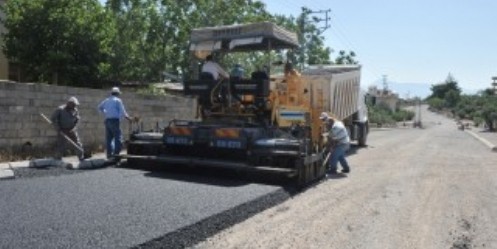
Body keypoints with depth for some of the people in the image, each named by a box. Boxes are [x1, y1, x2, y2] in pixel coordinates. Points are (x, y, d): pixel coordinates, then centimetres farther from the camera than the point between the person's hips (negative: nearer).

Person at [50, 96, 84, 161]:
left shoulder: (75, 110, -2)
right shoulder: (60, 109, -12)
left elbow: (77, 120, 3)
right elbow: (53, 119, -9)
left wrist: (73, 129, -10)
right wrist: (58, 129, -13)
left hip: (71, 130, 3)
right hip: (62, 131, -3)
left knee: (79, 145, -1)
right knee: (61, 147, -2)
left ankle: (82, 159, 8)